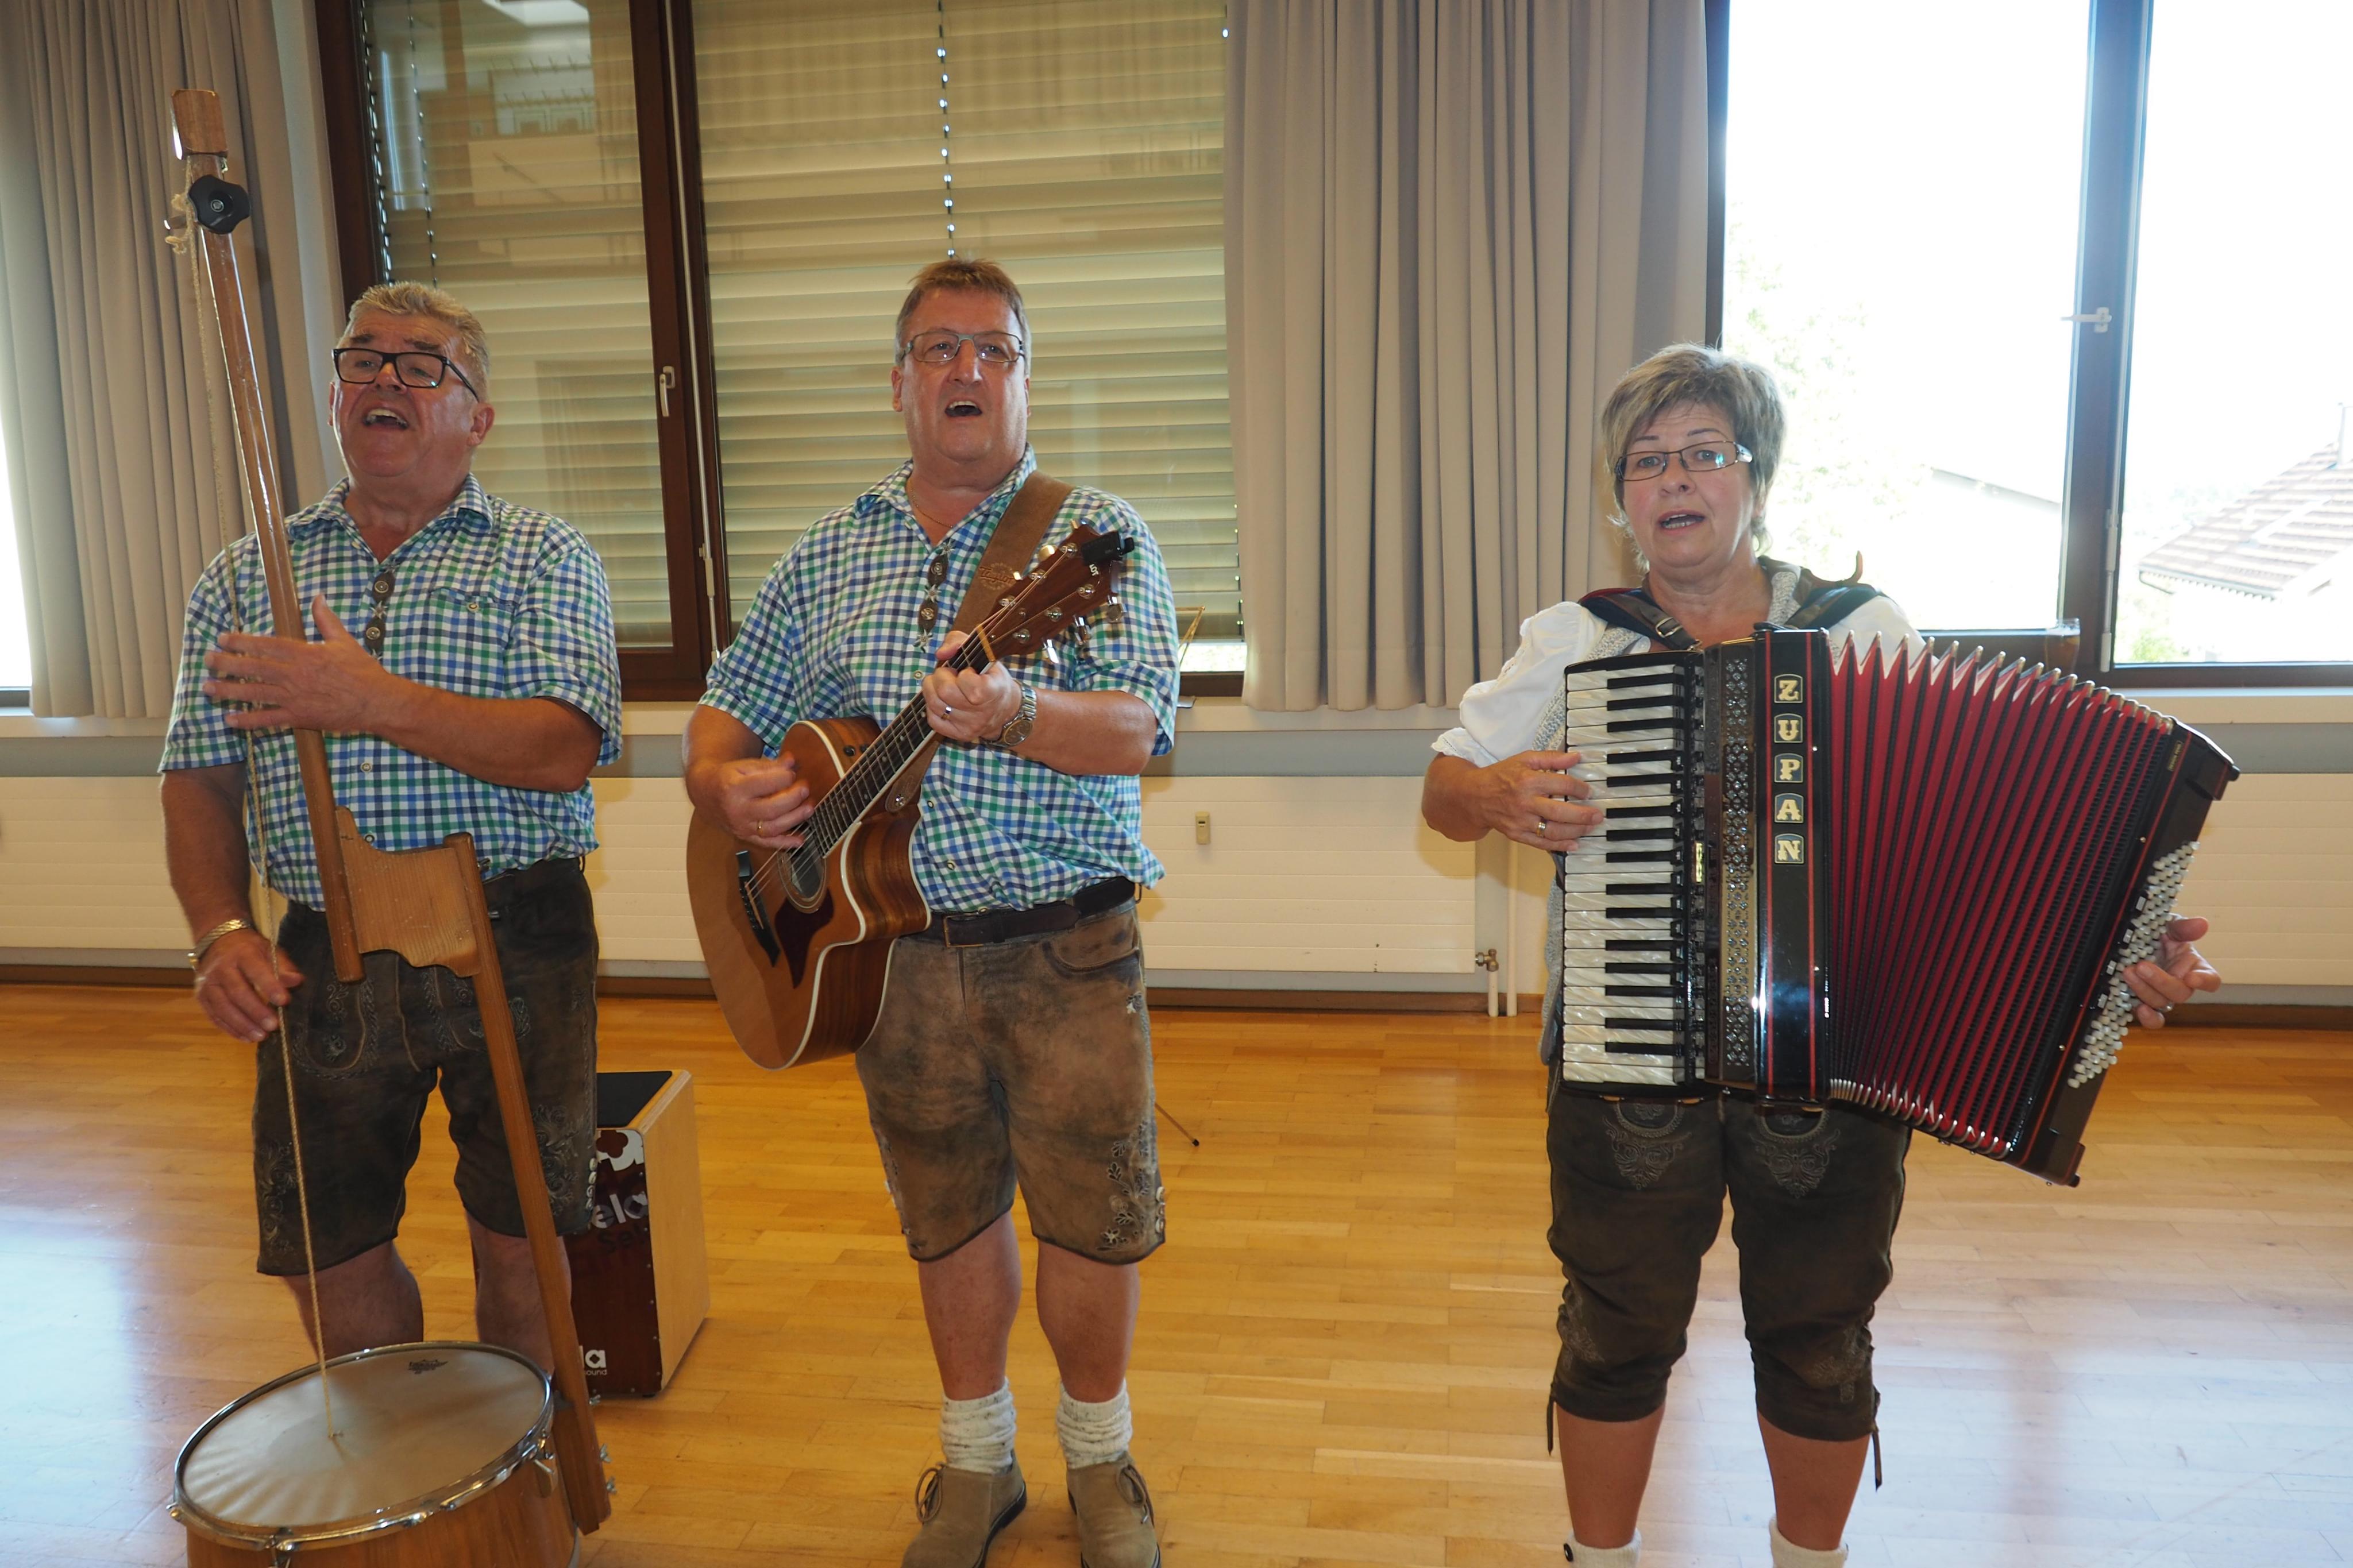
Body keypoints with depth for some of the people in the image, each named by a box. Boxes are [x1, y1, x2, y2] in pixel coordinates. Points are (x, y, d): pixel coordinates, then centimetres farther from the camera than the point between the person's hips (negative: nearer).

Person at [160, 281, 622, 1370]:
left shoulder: (542, 558, 1)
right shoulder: (249, 574, 11)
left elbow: (562, 751, -14)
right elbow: (200, 777, 8)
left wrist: (378, 702, -26)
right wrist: (221, 933, -8)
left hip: (514, 945, -3)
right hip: (326, 960, 3)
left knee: (518, 1242, 7)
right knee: (327, 1258, 11)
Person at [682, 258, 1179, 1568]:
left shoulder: (1098, 535, -3)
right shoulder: (826, 555, 9)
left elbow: (1139, 728, -16)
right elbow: (725, 712, 15)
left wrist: (1013, 714, -36)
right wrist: (726, 787, -8)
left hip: (1066, 947, -3)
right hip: (889, 947, 3)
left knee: (1095, 1220, 6)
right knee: (947, 1216, 16)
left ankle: (1099, 1450, 33)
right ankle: (977, 1459, 38)